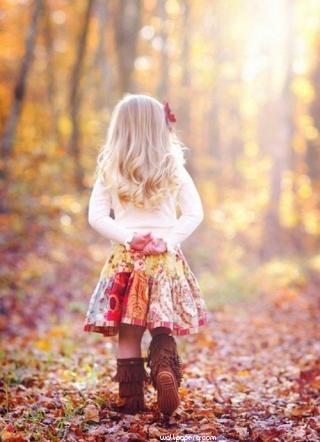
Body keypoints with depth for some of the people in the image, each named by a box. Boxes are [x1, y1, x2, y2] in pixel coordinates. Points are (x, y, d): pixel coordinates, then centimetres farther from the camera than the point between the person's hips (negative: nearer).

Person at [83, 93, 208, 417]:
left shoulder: (109, 171, 2)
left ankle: (131, 398, 8)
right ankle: (165, 369, -18)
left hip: (125, 257, 0)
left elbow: (96, 216, -4)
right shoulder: (174, 168, 3)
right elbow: (195, 213, -2)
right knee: (163, 330, 9)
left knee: (128, 333, 6)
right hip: (166, 259, 1)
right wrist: (168, 241, -6)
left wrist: (128, 238, -7)